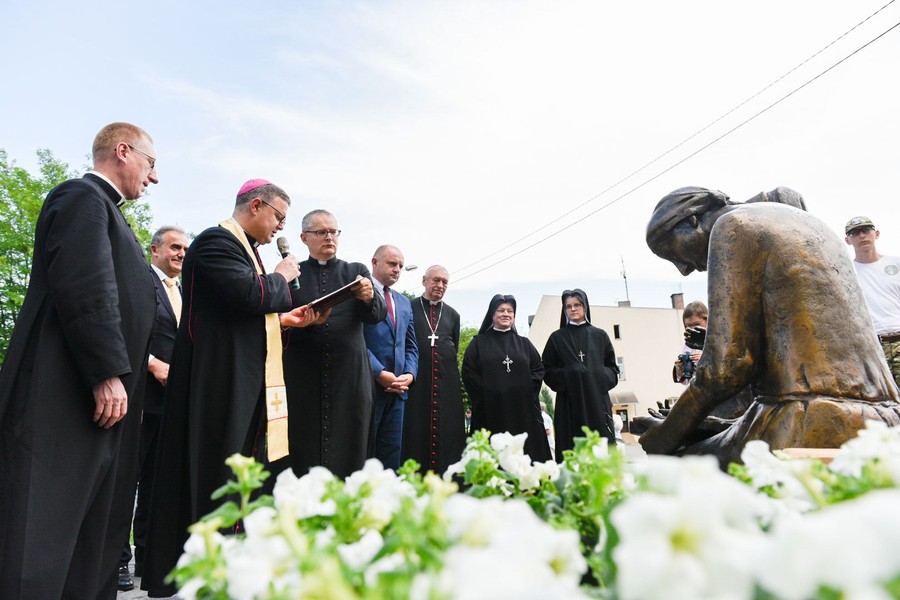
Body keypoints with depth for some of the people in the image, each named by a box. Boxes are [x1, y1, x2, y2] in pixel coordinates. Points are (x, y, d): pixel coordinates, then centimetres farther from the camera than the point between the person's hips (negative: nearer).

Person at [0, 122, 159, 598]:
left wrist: (137, 364, 21)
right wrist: (109, 372, -22)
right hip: (65, 398, -10)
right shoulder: (82, 196, -6)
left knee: (94, 537, 11)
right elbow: (84, 289, -19)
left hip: (103, 397, 10)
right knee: (43, 532, -5)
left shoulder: (103, 208, 23)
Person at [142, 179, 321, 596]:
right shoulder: (217, 241, -10)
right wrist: (281, 277, -7)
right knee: (215, 482, -1)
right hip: (221, 384, -10)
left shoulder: (245, 248, 20)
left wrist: (284, 319, 10)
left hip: (247, 386, 10)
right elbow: (249, 295, -25)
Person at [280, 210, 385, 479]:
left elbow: (377, 315, -2)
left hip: (349, 377, 1)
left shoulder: (357, 271, 11)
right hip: (302, 378, 0)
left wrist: (369, 298, -24)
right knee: (302, 454, 0)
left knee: (346, 452, 1)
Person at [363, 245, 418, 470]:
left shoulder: (404, 303, 20)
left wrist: (410, 374, 1)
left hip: (397, 389, 7)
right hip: (368, 386, -6)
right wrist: (380, 373, -16)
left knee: (392, 455, 9)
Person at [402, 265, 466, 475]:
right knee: (415, 432, 0)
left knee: (447, 432, 4)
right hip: (416, 381, -3)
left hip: (446, 382, 3)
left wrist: (449, 372, 11)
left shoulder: (453, 315, 14)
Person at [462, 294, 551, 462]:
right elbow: (469, 372, 0)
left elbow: (538, 369, 10)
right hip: (491, 412, -2)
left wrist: (525, 391, -4)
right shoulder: (479, 343, 8)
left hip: (523, 411, 2)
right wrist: (487, 393, -7)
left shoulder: (524, 343, 16)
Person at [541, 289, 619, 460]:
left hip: (598, 401, 2)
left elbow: (612, 368, 13)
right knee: (572, 451, -4)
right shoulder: (557, 338, 8)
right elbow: (547, 371, 4)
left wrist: (600, 376, -7)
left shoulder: (600, 335, 12)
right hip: (569, 403, -1)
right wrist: (566, 375, -13)